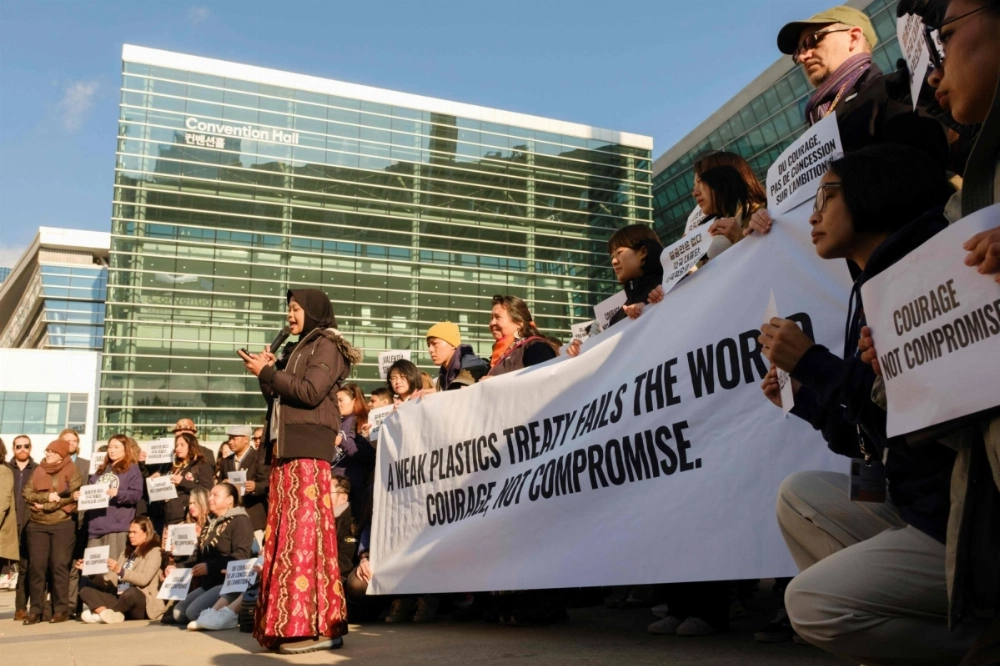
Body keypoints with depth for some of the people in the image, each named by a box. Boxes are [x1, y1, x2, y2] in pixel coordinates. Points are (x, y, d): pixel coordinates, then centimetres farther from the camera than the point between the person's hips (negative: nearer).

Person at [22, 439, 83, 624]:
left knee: (60, 565, -4)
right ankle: (35, 610, 8)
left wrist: (45, 505, -12)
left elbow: (75, 495, -12)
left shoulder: (70, 470, 0)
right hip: (37, 525, 4)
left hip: (63, 524, -4)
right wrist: (48, 496, -15)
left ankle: (61, 609, 2)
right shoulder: (38, 470, 12)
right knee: (36, 566, 1)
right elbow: (27, 493, 3)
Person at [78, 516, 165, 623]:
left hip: (142, 604, -7)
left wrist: (120, 570, -26)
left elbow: (144, 579, -16)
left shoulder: (154, 552, 0)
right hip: (120, 599, 7)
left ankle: (101, 614, -21)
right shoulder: (126, 551, 21)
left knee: (130, 592, -39)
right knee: (86, 591, -8)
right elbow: (112, 580, 15)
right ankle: (107, 614, -36)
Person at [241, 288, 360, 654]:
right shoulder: (297, 349, 25)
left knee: (305, 529, -12)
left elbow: (310, 392, -14)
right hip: (284, 446, 8)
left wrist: (267, 372, -8)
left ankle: (318, 626, -11)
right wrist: (266, 370, 6)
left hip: (307, 447, -8)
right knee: (286, 532, 4)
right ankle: (290, 623, 6)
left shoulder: (327, 345, 0)